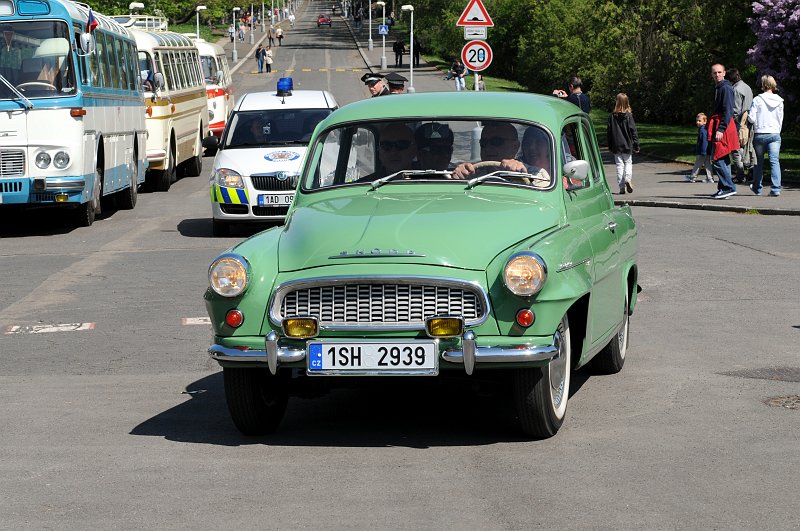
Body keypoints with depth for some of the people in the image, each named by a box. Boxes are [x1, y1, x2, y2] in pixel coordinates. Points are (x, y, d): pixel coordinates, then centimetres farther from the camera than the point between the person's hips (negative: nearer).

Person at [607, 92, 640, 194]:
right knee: (628, 163, 12)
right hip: (627, 145, -1)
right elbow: (633, 131, -6)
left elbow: (609, 132, 2)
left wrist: (610, 146, 11)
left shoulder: (611, 116, -4)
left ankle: (621, 187, 4)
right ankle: (628, 178, -14)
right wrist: (636, 146, 0)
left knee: (619, 165, 7)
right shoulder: (628, 116, -8)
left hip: (616, 146, 1)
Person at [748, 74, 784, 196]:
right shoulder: (779, 101, 3)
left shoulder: (757, 100, -7)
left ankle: (757, 188, 24)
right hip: (775, 135, 1)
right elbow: (781, 120, 9)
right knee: (775, 161, -4)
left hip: (760, 135, -1)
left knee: (758, 162, 13)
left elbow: (751, 118, -10)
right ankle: (776, 188, -15)